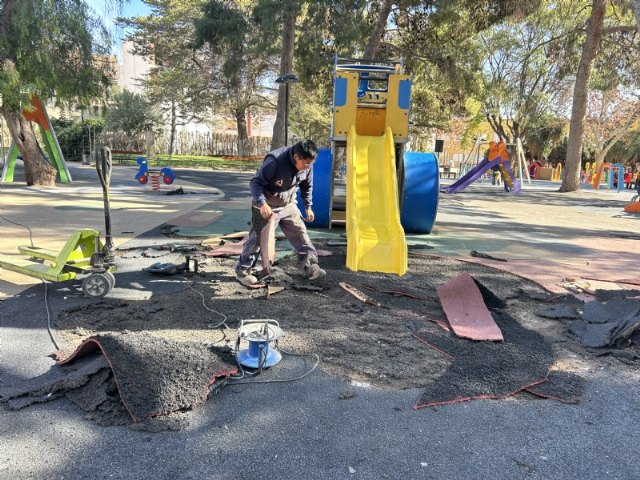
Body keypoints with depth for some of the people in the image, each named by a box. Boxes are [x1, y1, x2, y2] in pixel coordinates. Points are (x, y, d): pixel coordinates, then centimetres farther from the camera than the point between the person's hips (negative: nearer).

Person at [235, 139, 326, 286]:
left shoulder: (307, 165, -10)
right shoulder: (275, 161, -30)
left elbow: (307, 186, 10)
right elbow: (255, 183, -25)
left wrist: (308, 206, 12)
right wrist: (262, 203, -38)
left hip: (289, 205, 6)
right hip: (267, 206, -5)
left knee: (300, 233, 1)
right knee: (257, 237, 0)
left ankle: (310, 266, 10)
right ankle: (242, 271, 14)